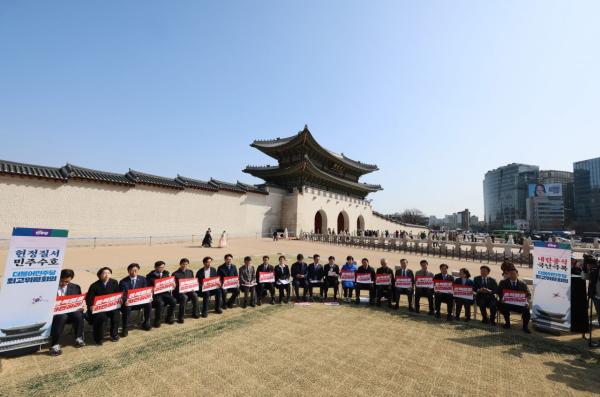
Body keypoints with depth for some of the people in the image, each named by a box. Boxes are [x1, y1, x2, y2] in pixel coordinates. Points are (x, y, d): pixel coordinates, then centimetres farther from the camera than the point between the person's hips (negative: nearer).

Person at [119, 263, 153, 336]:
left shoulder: (142, 279, 3)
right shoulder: (123, 282, -4)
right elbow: (122, 294, -10)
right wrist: (125, 301, -33)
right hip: (128, 302, -2)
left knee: (149, 304, -25)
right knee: (126, 308, -34)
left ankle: (146, 323, 1)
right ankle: (125, 329, -13)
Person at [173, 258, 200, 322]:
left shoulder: (190, 272, 11)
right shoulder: (175, 274, -4)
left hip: (188, 290, 4)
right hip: (178, 291, -4)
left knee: (195, 295, -26)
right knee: (184, 297, -34)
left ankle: (194, 313, -6)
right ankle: (180, 317, -21)